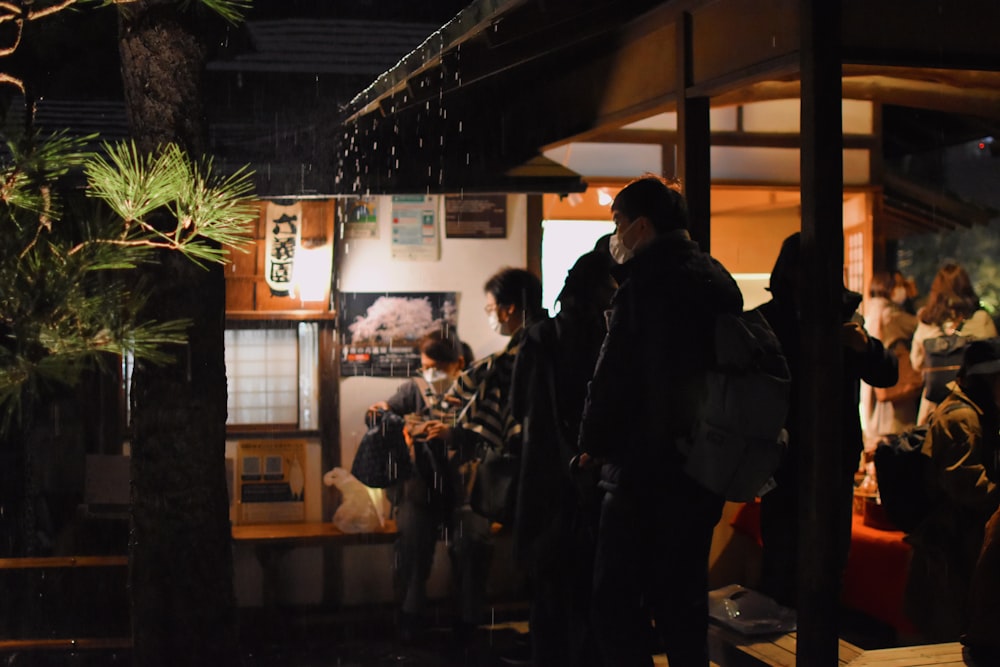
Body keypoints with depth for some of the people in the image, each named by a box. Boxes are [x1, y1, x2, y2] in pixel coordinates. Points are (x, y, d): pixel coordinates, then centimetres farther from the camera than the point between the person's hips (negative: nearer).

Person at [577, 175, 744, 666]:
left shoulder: (646, 282, -13)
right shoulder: (718, 280, 12)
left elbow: (615, 374, -15)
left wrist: (593, 444, -1)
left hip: (647, 471, -8)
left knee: (617, 602, -2)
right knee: (682, 599, 16)